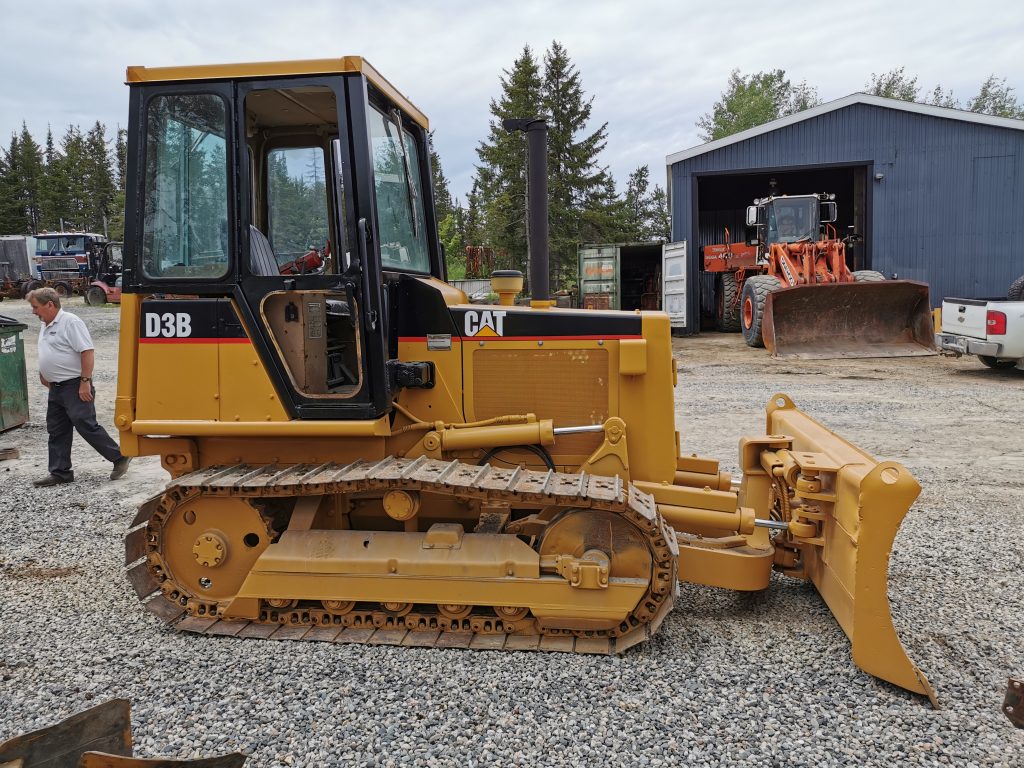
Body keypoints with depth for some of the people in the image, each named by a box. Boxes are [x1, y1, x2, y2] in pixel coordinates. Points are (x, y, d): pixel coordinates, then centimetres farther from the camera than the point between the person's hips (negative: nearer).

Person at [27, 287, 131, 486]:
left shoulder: (70, 322, -15)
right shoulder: (45, 326, 14)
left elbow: (87, 352, -20)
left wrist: (85, 382, -23)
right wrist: (44, 374, 21)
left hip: (74, 386, -9)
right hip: (56, 388, 9)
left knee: (87, 426, -8)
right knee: (57, 432, 10)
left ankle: (119, 458, 3)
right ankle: (60, 472, 17)